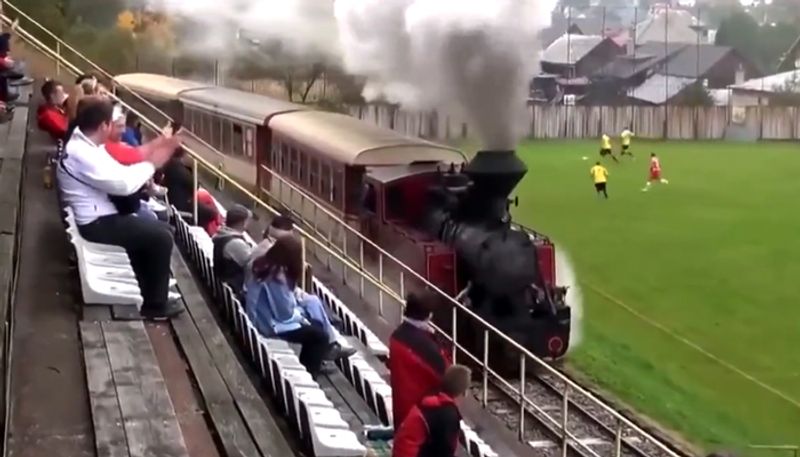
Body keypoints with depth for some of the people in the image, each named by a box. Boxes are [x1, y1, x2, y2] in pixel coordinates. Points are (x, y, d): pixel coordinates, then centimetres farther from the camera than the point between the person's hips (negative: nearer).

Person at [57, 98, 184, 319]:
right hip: (96, 224, -11)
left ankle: (151, 291, 19)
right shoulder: (82, 154, -24)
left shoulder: (85, 145, 9)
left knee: (154, 229, 13)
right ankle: (155, 305, 1)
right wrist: (151, 164, -12)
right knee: (161, 236, -10)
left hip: (99, 216, 11)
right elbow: (122, 184, -25)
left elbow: (116, 174, 9)